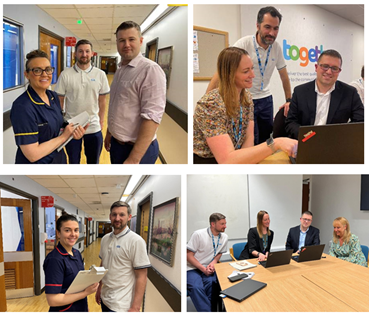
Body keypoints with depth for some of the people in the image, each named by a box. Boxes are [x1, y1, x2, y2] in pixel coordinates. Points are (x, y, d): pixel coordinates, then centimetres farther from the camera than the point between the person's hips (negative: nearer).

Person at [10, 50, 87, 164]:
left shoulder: (53, 96, 0)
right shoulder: (22, 107, -23)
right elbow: (32, 154, -26)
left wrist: (72, 131, -10)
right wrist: (64, 136, -17)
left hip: (59, 158, 7)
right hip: (37, 162, -7)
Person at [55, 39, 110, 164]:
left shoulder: (100, 74, -2)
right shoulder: (65, 74, -6)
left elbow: (102, 101, 5)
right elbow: (59, 101, 0)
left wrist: (101, 120, 5)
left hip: (94, 127, 1)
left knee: (93, 162, 16)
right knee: (73, 161, 15)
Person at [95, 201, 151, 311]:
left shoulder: (136, 241, -17)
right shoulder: (105, 239, 4)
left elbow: (141, 277, -18)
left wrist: (135, 307, -20)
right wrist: (99, 288, 17)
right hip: (104, 299, 6)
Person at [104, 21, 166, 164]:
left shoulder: (150, 70, -18)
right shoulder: (120, 70, 9)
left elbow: (152, 117, -24)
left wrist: (133, 159, -25)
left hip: (138, 149, -8)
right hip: (116, 144, 8)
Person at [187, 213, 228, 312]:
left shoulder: (224, 237, 4)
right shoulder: (198, 234, -12)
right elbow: (189, 255, -9)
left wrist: (213, 262, -4)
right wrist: (203, 269, -17)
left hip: (209, 268, 4)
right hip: (193, 269, -3)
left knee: (212, 284, -29)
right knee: (196, 287, -32)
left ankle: (212, 311, -16)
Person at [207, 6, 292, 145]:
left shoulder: (276, 47, 0)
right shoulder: (243, 44, -16)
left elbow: (284, 75, 12)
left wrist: (289, 100, 10)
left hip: (266, 99, 5)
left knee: (267, 141, 9)